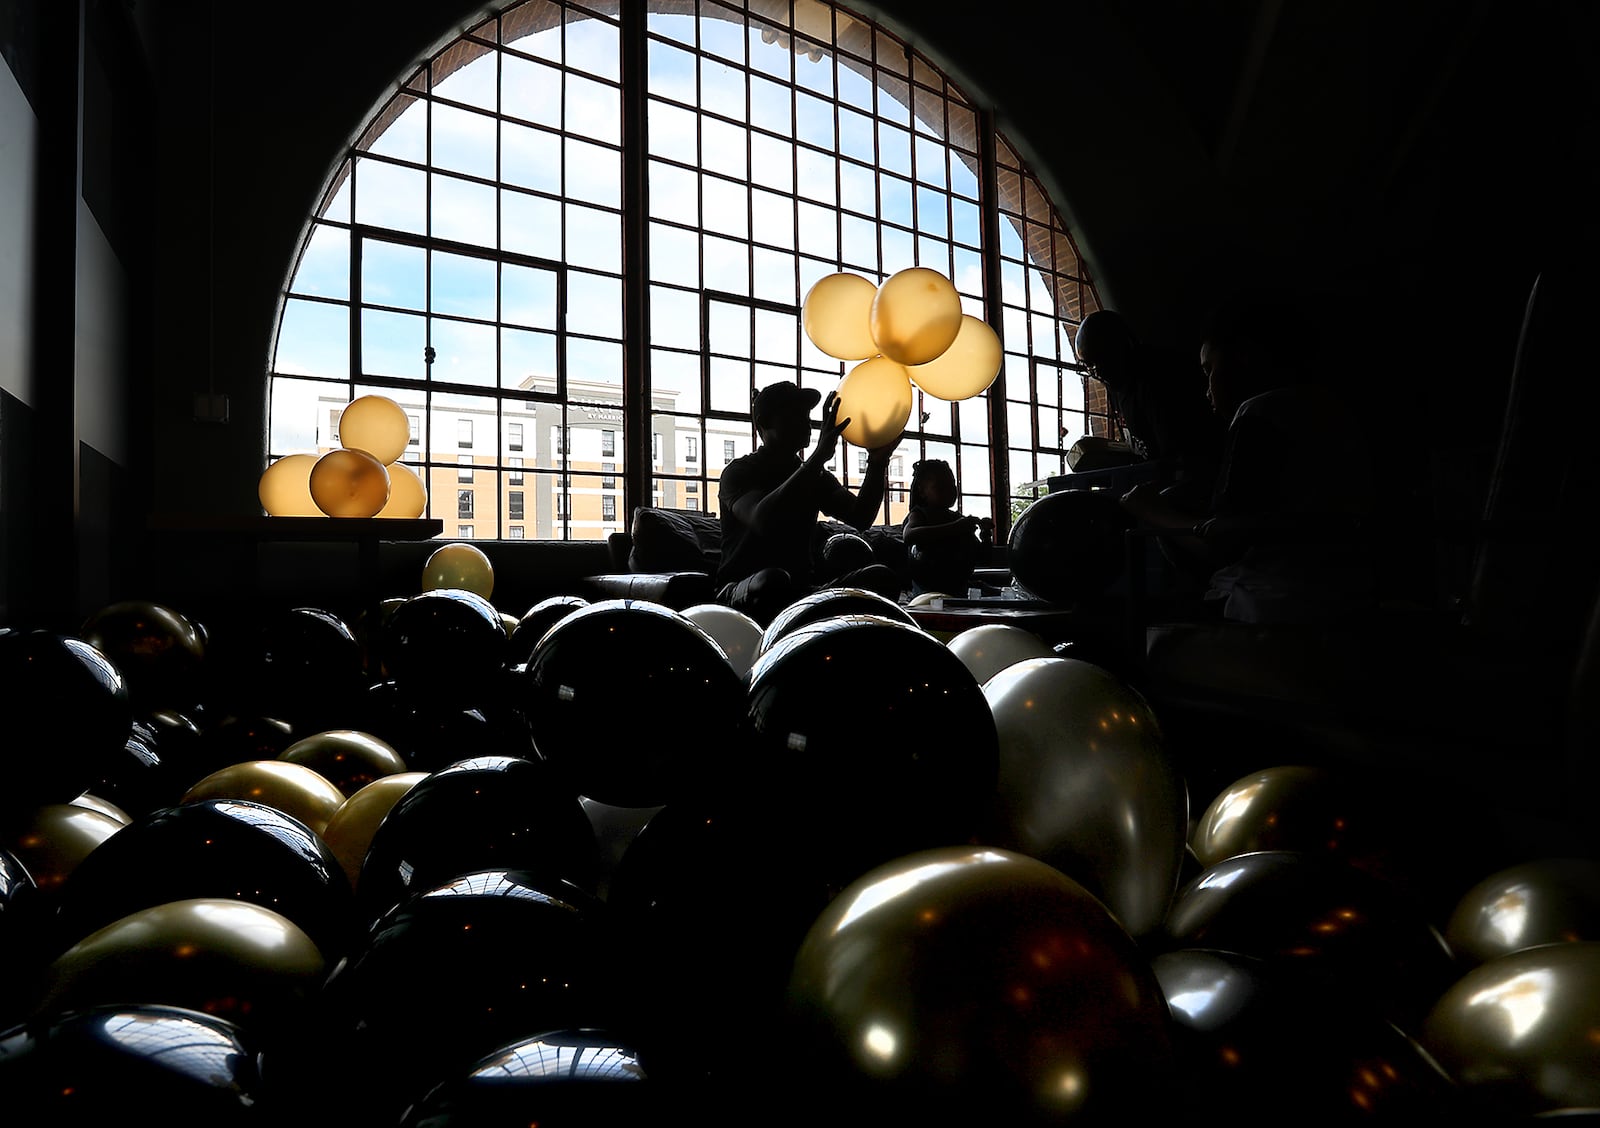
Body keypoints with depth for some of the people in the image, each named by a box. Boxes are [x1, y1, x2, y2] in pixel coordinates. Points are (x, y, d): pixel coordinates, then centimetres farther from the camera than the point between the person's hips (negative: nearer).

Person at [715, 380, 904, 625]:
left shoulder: (814, 476, 18)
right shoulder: (739, 472, -2)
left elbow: (860, 517, 1)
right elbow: (763, 520, -26)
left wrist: (878, 461, -15)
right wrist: (820, 455, -29)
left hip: (801, 592, 6)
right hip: (744, 594, -5)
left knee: (882, 577, -20)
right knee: (773, 580, -42)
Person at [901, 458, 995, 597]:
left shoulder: (959, 518, 14)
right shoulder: (919, 514, -1)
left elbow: (979, 556, 19)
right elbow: (908, 535, -25)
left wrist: (985, 537, -3)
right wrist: (953, 527, -31)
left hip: (959, 591, 5)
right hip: (928, 591, -5)